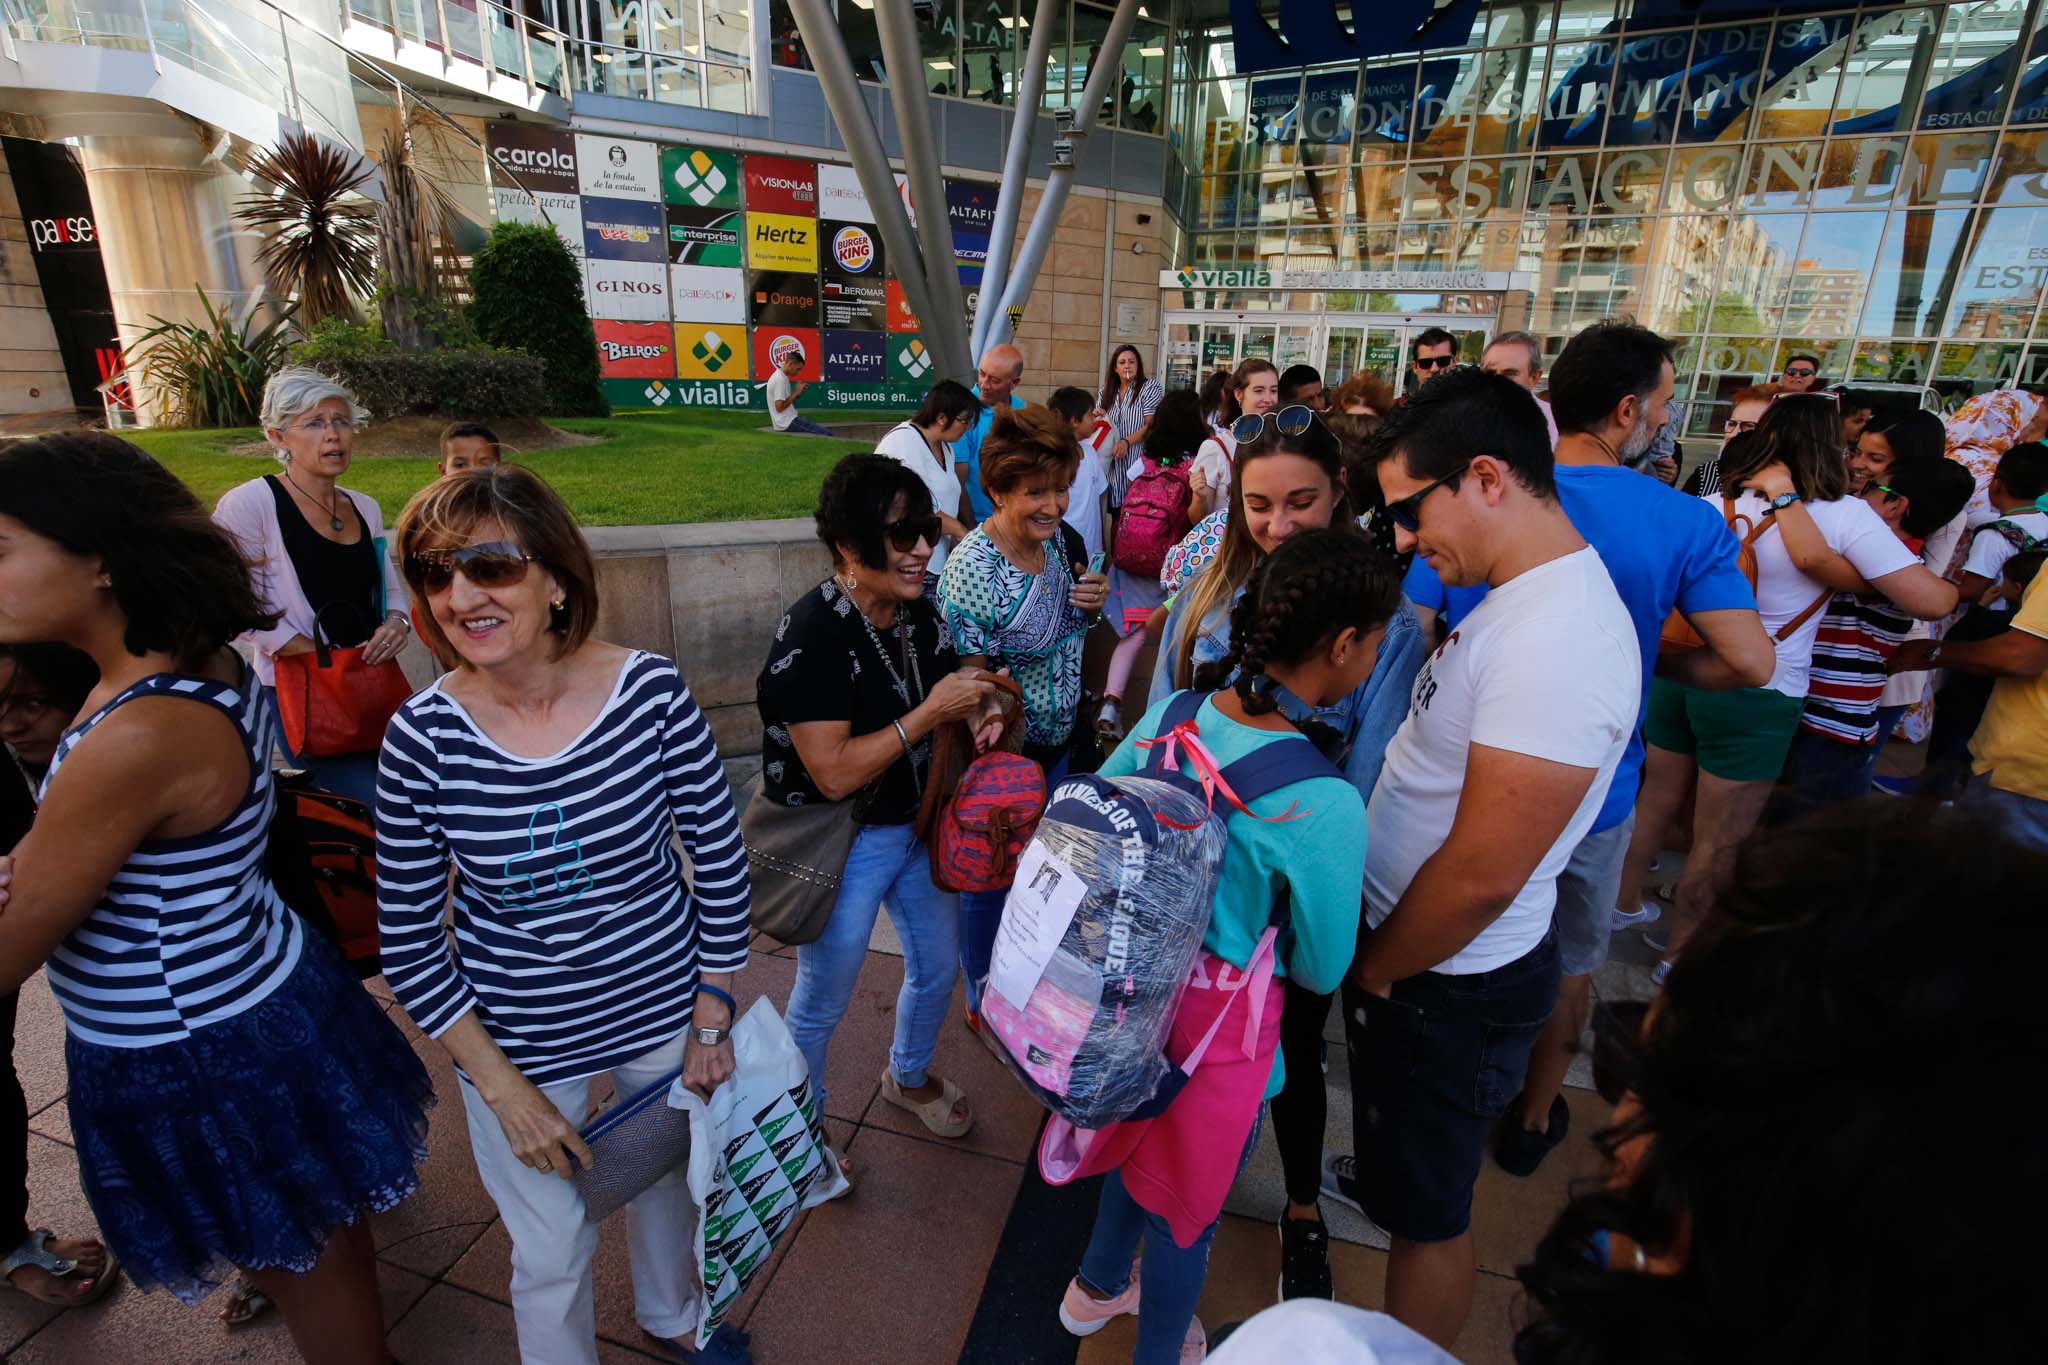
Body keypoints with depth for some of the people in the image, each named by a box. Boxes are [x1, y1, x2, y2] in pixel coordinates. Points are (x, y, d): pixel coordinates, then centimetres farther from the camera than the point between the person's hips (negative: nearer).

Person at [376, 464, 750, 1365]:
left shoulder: (649, 692, -19)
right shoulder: (423, 734, -17)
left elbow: (721, 862, -8)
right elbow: (408, 946, -8)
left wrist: (712, 1019, -4)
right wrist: (505, 1089, -9)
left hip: (663, 1011, 1)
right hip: (517, 1043, -1)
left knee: (670, 1176, 28)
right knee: (551, 1259, 18)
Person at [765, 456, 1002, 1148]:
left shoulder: (918, 612, -4)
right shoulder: (813, 631, -26)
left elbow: (946, 703, 12)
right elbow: (834, 772, -31)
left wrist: (977, 710, -11)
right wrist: (930, 711, -28)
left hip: (919, 825, 7)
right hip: (845, 845, -7)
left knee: (938, 968, 24)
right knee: (822, 1002, 14)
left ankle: (909, 1076, 55)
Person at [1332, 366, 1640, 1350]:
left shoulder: (1558, 641, -30)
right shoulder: (1523, 601, 2)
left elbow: (1482, 875, -29)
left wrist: (1370, 974, -12)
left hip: (1452, 983, -9)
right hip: (1416, 949, 9)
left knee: (1429, 1211, 13)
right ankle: (1376, 1180, 60)